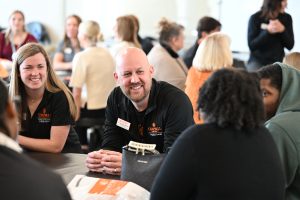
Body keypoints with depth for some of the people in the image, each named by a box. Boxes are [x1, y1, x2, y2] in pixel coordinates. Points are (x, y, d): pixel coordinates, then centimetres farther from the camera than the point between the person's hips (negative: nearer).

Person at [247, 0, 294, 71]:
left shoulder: (287, 18, 1)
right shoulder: (255, 18, -8)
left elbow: (290, 45, -1)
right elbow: (251, 45, -13)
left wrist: (283, 30, -19)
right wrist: (268, 31, -24)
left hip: (278, 62, 2)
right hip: (258, 62, -2)